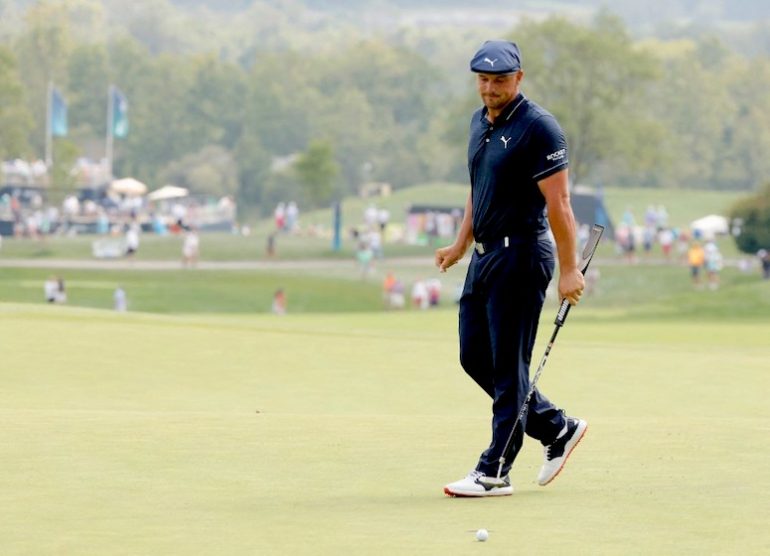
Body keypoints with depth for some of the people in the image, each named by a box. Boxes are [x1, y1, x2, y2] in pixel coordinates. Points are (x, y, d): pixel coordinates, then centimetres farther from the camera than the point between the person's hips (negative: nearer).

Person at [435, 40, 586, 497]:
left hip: (521, 257, -9)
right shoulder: (480, 122, 13)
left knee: (508, 365, -5)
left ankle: (494, 472, -1)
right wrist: (461, 244, 22)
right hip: (486, 255, 9)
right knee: (475, 357, 11)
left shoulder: (538, 128, -14)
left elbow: (558, 203, -17)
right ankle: (558, 429, 23)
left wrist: (570, 268, -20)